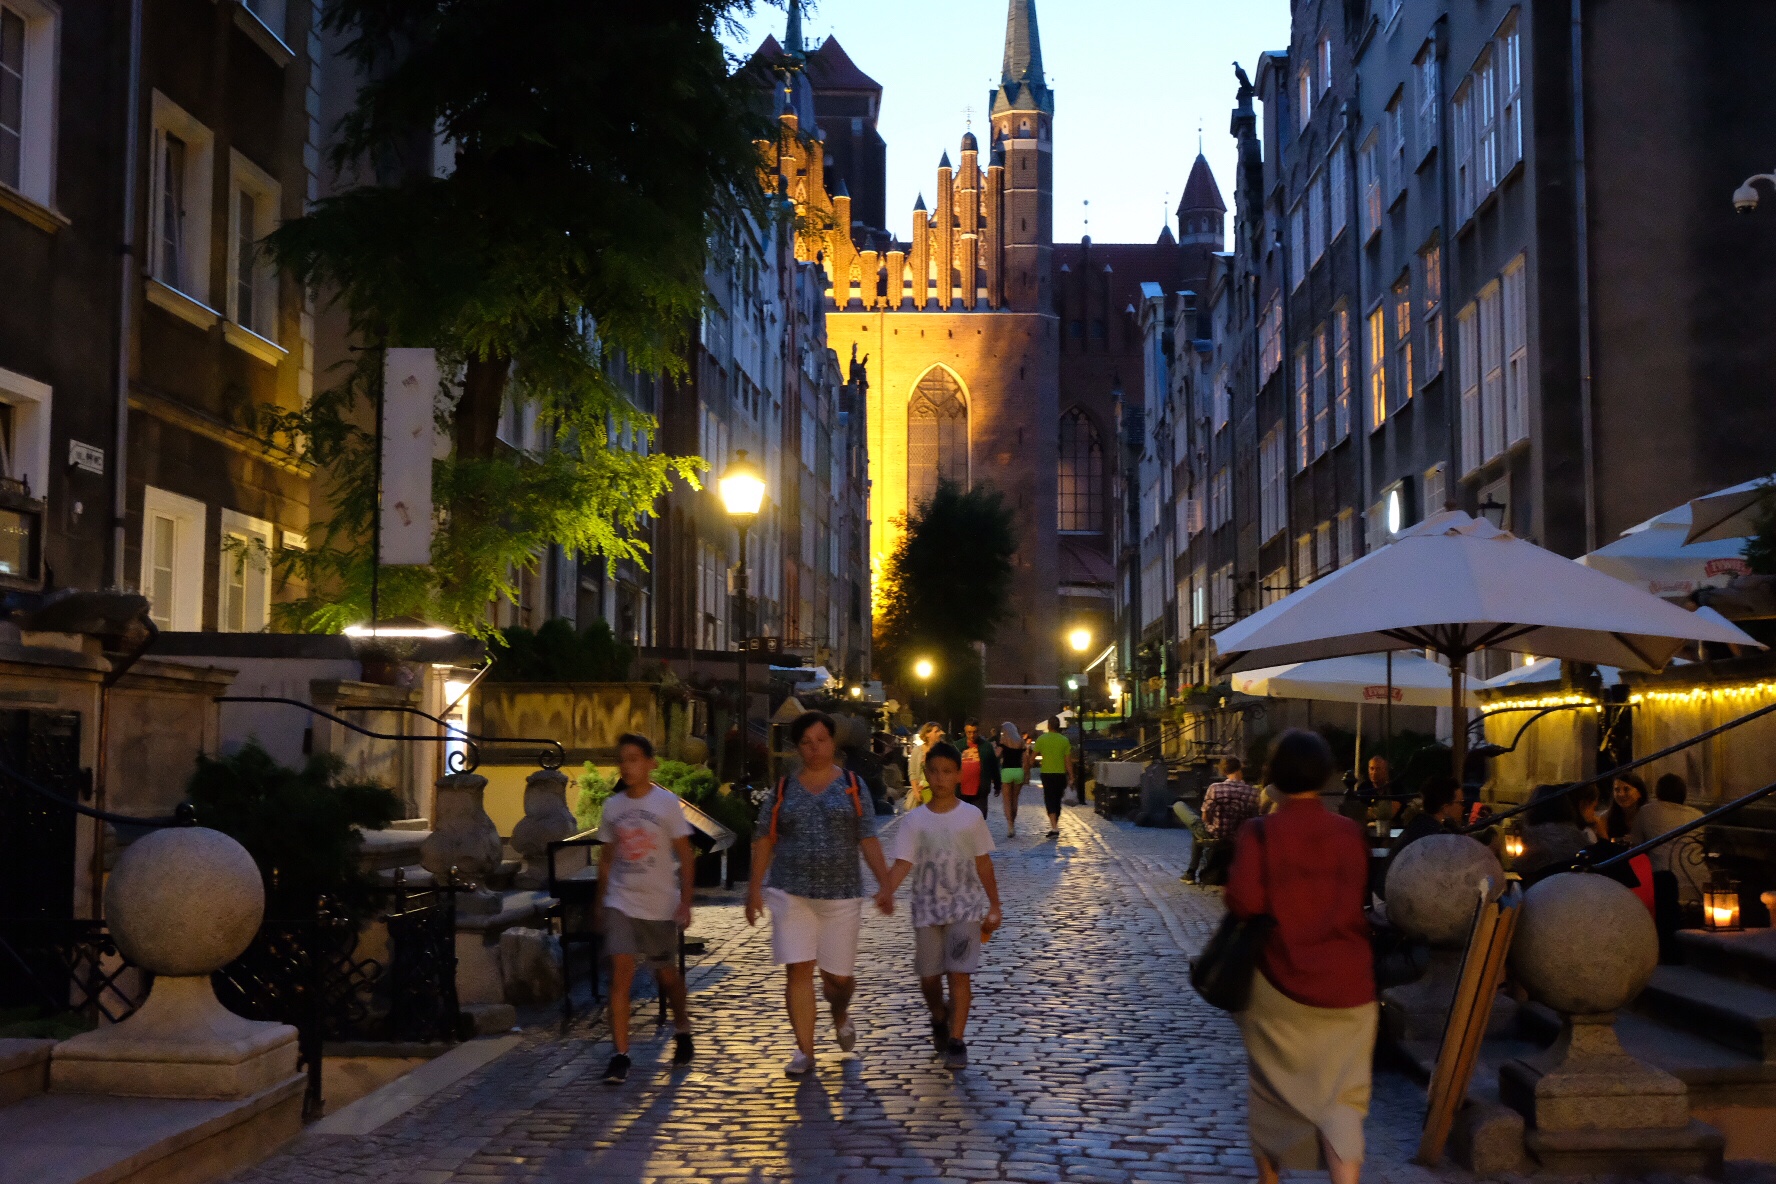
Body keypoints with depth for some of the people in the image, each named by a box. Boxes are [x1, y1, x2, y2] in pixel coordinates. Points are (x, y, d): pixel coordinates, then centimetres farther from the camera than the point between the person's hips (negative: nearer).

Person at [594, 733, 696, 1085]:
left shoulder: (667, 803, -6)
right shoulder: (612, 806, 4)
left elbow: (685, 856, -4)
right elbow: (606, 857, 13)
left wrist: (685, 901, -10)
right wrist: (599, 901, 13)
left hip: (660, 905, -2)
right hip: (620, 903, 2)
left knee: (666, 973, 12)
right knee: (620, 973, -11)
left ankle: (682, 1030, 40)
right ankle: (620, 1056, -10)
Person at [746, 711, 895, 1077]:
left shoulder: (851, 786, 4)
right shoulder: (783, 789, 5)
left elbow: (867, 839, 1)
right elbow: (764, 841, 6)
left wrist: (886, 884, -7)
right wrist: (755, 888, -2)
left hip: (841, 894, 0)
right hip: (791, 892, 0)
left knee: (838, 974, 5)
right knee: (798, 970, -5)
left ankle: (840, 1014, 40)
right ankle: (804, 1050, 5)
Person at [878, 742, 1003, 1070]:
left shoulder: (972, 818, 1)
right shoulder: (915, 821, -1)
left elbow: (983, 863, 6)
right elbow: (903, 862, -9)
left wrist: (993, 907, 8)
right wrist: (887, 891, -28)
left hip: (966, 907, -1)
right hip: (927, 909, 1)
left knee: (960, 972, -10)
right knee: (929, 975, 8)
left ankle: (956, 1040, -4)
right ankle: (939, 1019, 37)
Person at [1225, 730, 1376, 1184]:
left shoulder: (1259, 834, -11)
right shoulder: (1351, 833, -1)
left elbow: (1244, 903, -18)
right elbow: (1361, 901, 10)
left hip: (1278, 982, -1)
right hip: (1346, 982, 1)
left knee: (1272, 1086, 18)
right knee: (1341, 1096, 4)